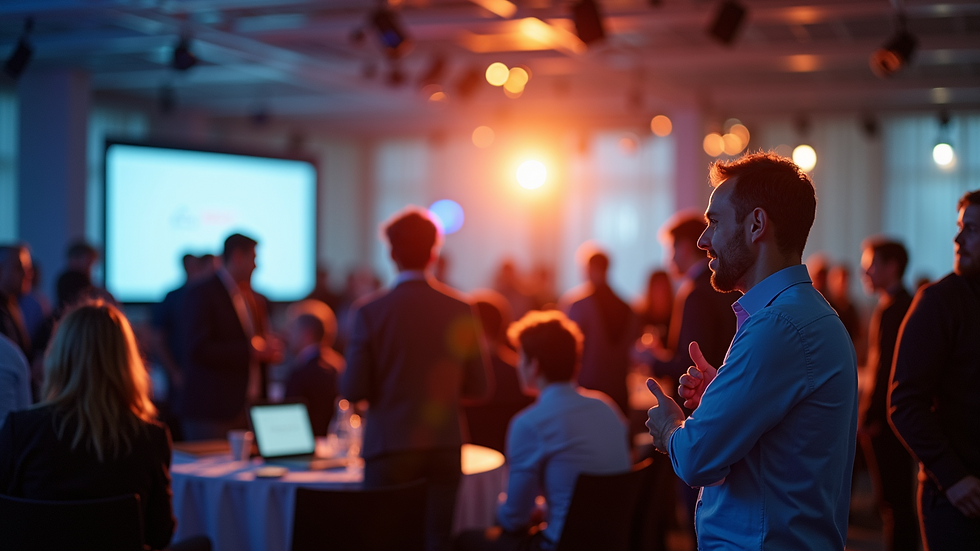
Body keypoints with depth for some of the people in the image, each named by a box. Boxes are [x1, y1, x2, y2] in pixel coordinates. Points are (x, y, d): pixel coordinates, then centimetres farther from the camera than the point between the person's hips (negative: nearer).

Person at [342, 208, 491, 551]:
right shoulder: (460, 310, -1)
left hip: (390, 449, -2)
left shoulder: (370, 312, -9)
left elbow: (353, 391, -8)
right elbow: (479, 388, 4)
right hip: (445, 448, 3)